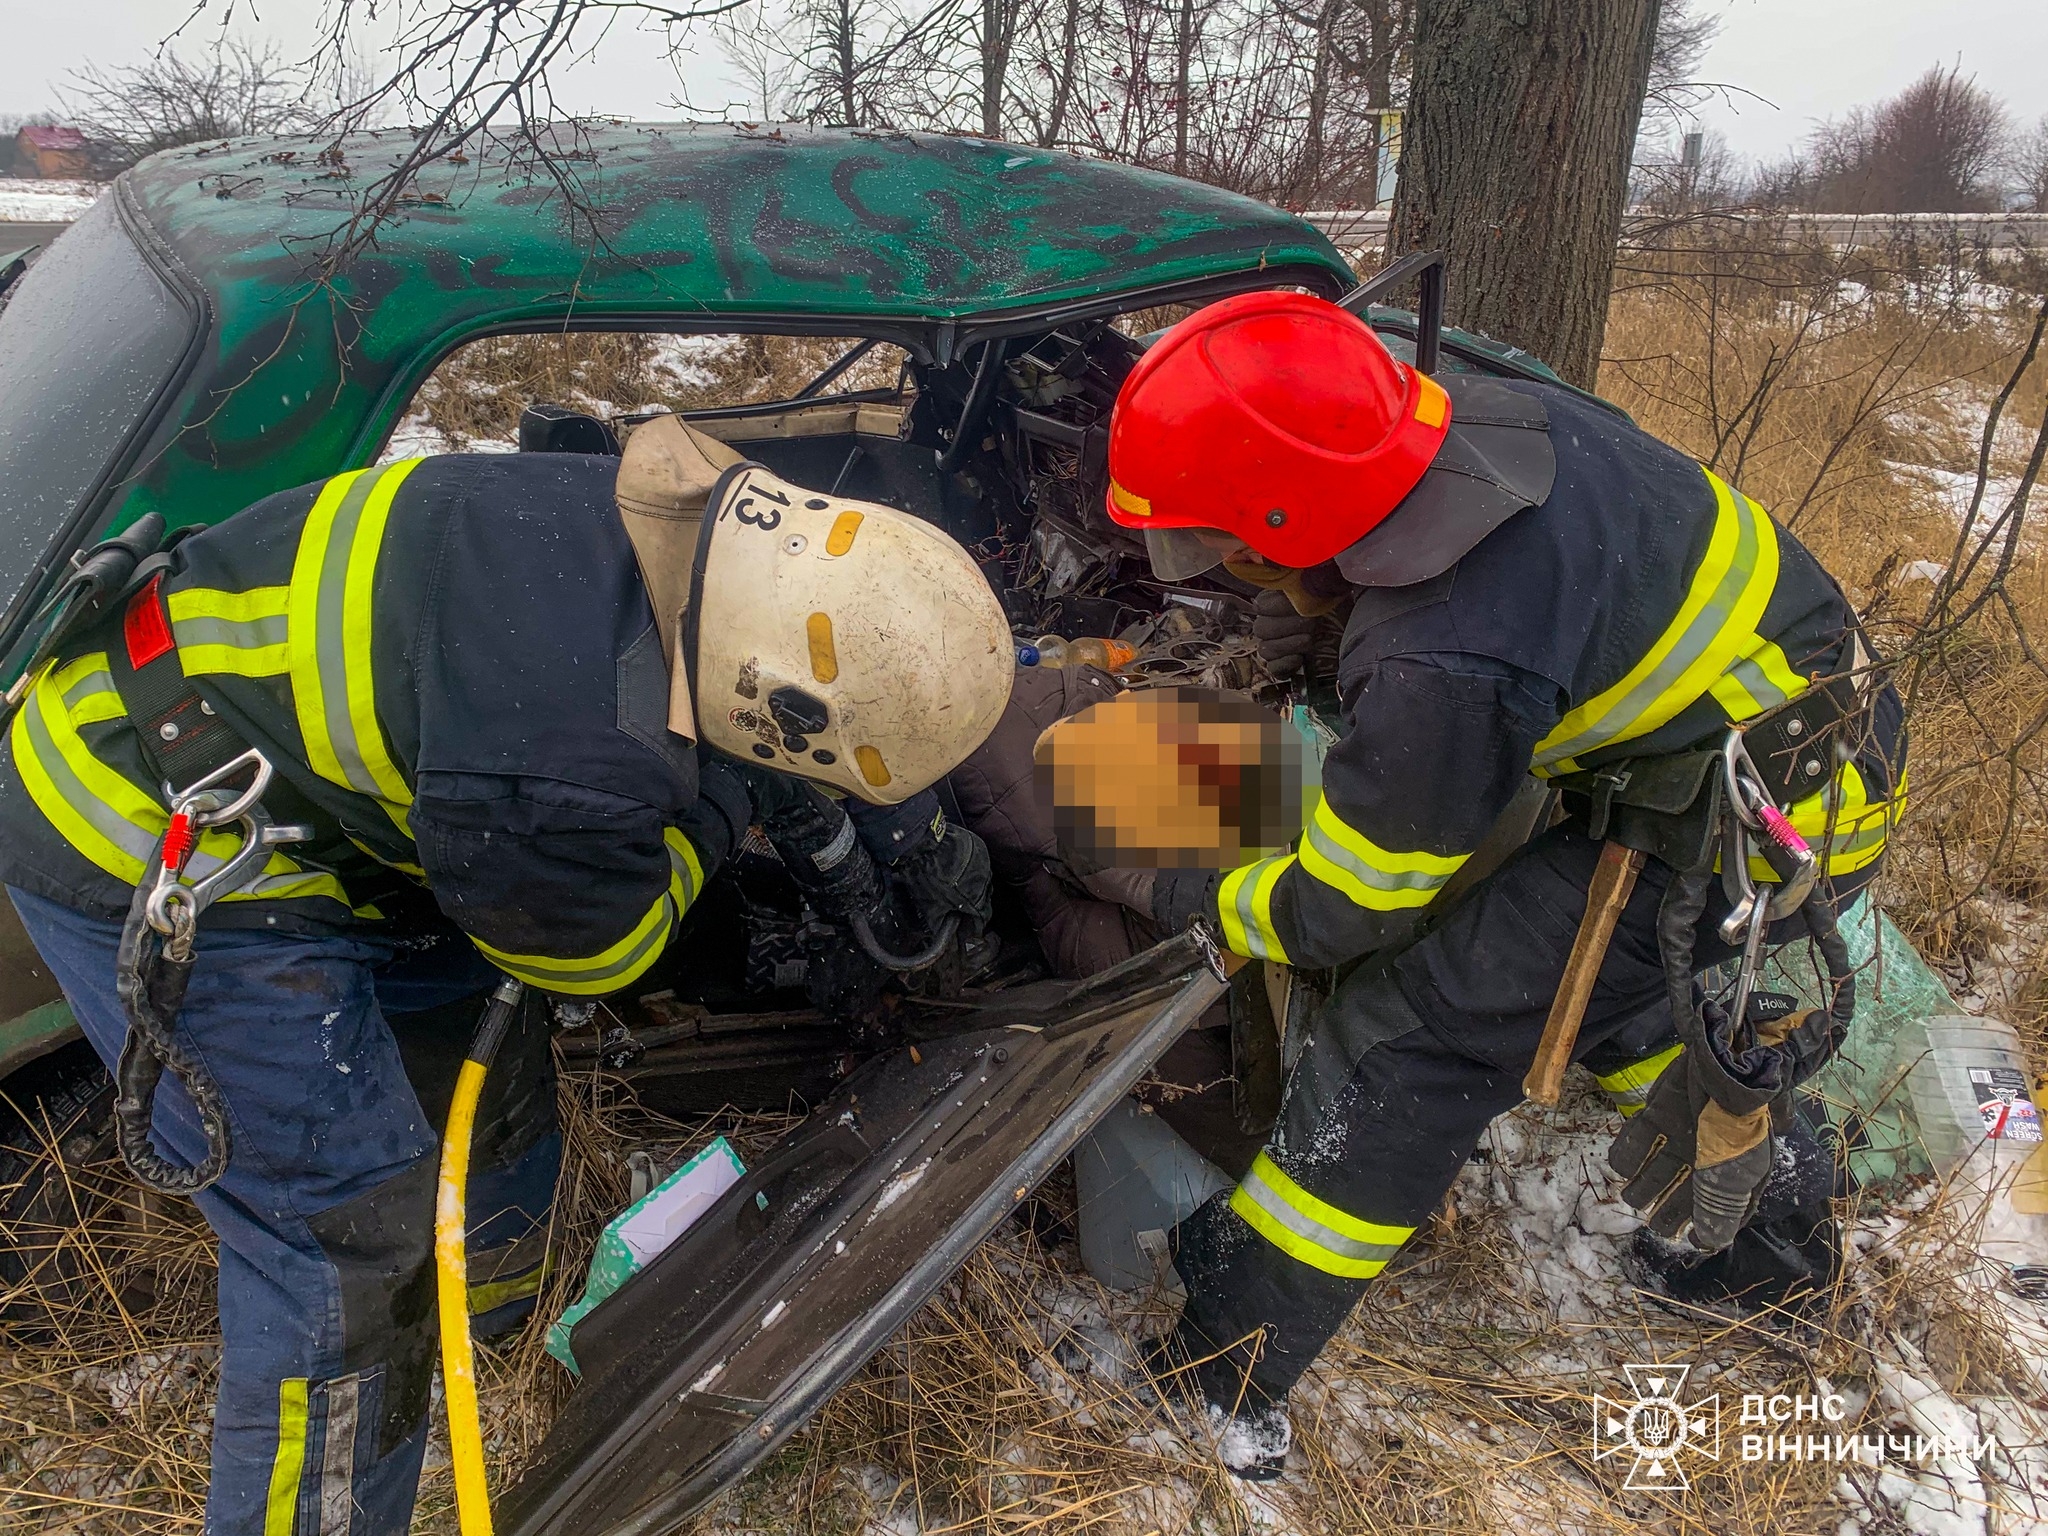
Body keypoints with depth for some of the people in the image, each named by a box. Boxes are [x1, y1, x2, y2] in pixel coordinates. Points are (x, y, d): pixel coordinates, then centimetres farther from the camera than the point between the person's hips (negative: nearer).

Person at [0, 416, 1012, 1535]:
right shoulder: (556, 769, -38)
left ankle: (494, 1309, 47)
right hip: (145, 850, -9)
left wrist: (909, 831, 12)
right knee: (353, 1237, -6)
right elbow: (587, 947, -16)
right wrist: (723, 800, -12)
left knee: (478, 1021, 22)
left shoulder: (690, 522, -13)